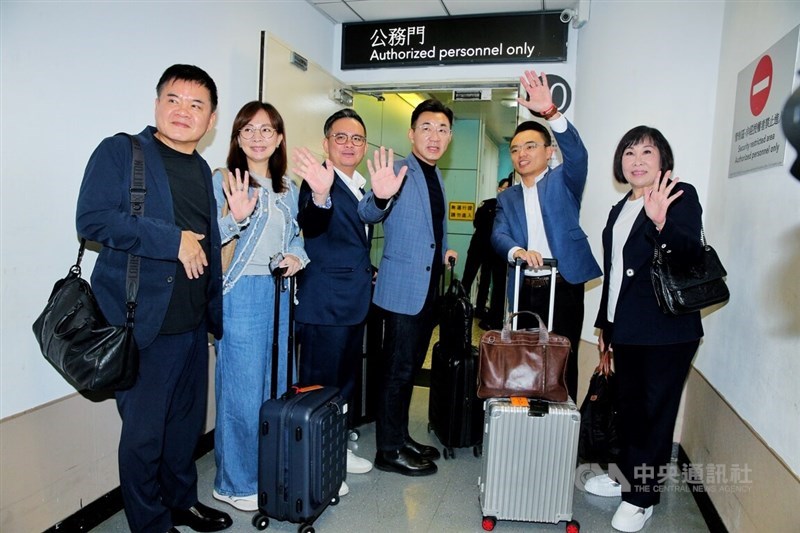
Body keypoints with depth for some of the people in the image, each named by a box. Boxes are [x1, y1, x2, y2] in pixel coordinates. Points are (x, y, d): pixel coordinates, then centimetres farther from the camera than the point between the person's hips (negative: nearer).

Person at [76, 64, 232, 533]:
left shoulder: (203, 171, 14)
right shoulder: (121, 152, -5)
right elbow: (93, 218, -18)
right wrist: (173, 240, -18)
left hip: (193, 322, 6)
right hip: (144, 322, -6)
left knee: (188, 420, 17)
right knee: (143, 429, 6)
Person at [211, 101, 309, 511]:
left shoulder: (287, 187, 13)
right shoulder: (224, 181, -5)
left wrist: (298, 256, -2)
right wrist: (235, 217, -28)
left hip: (280, 293, 6)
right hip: (241, 293, -6)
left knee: (278, 387, 14)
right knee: (241, 392, 0)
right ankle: (234, 484, 19)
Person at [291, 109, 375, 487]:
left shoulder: (361, 188, 13)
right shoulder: (318, 180, -14)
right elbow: (309, 225, -35)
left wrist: (368, 271, 13)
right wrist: (319, 197, -53)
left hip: (355, 303, 9)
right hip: (324, 305, -9)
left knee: (346, 380, 20)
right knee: (320, 385, 2)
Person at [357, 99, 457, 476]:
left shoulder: (437, 177, 14)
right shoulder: (397, 172, -12)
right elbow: (367, 214, -29)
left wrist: (443, 250, 12)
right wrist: (380, 197, -49)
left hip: (429, 290, 9)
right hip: (403, 288, -8)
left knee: (410, 368, 17)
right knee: (398, 370, -1)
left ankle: (401, 437, 31)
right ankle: (389, 451, 14)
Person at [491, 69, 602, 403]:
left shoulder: (564, 181, 5)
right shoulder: (507, 198, 14)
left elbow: (577, 153, -16)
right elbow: (498, 235, -1)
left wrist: (550, 112, -32)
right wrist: (517, 251, -25)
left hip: (563, 287, -3)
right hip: (524, 290, 3)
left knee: (562, 365, 1)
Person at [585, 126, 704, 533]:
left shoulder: (681, 195, -7)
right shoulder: (619, 210, 14)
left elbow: (692, 252, -23)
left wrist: (661, 224, -43)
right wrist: (604, 327, 17)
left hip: (667, 331, -7)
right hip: (626, 329, 7)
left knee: (656, 412, 5)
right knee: (628, 407, 18)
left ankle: (643, 496, 20)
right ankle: (627, 476, 36)